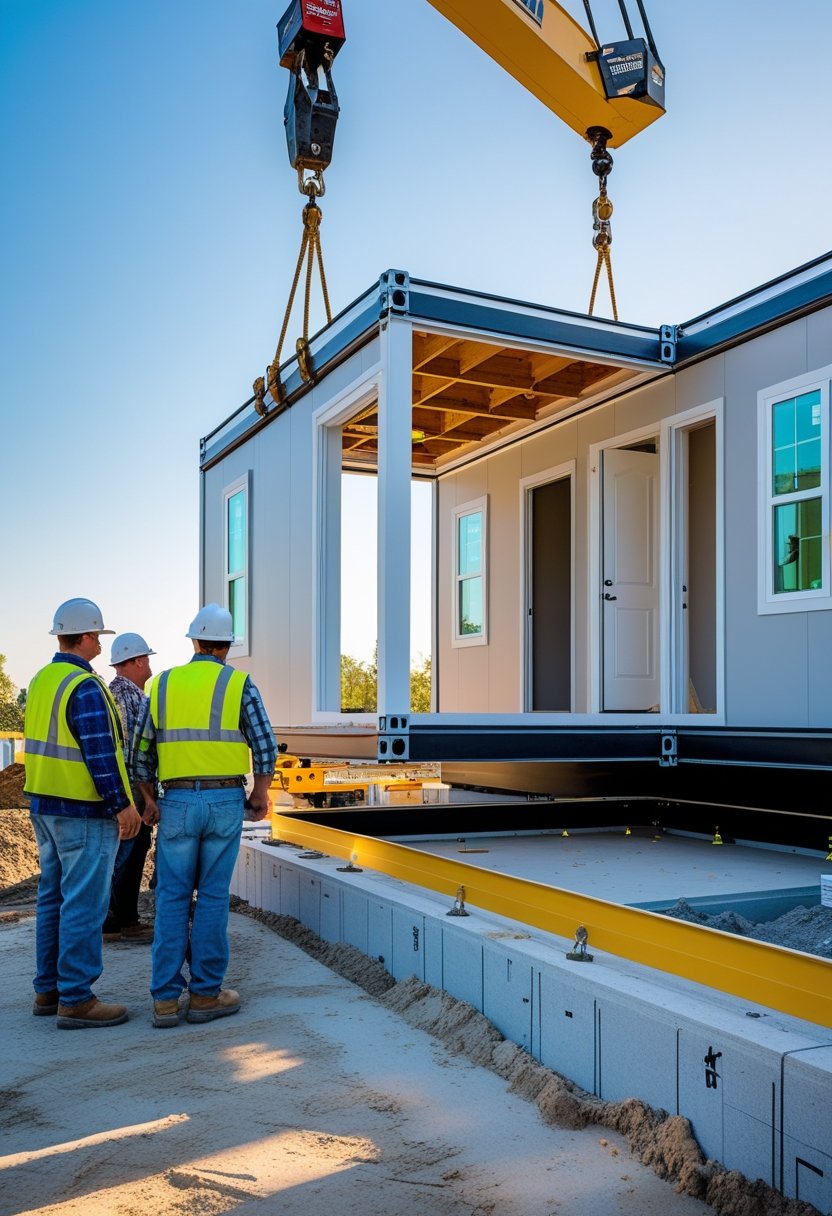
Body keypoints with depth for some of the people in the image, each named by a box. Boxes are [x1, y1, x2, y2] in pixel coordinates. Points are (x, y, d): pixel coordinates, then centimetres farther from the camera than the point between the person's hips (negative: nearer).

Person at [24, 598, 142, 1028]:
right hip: (84, 812, -10)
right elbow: (101, 753, -22)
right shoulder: (85, 686, -19)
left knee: (53, 897, 16)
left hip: (45, 806, 10)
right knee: (84, 904, -3)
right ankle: (75, 1000, 3)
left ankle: (48, 989, 24)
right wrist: (123, 805, -16)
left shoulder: (41, 681, 10)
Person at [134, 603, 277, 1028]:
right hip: (226, 799, -2)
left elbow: (142, 750, 7)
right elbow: (265, 747, -7)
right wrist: (260, 795, 5)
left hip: (177, 801, 2)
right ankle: (205, 995, 10)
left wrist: (149, 800, 17)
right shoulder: (239, 684, -1)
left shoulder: (163, 684, 7)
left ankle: (165, 999, 7)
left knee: (172, 898, 7)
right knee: (213, 897, 4)